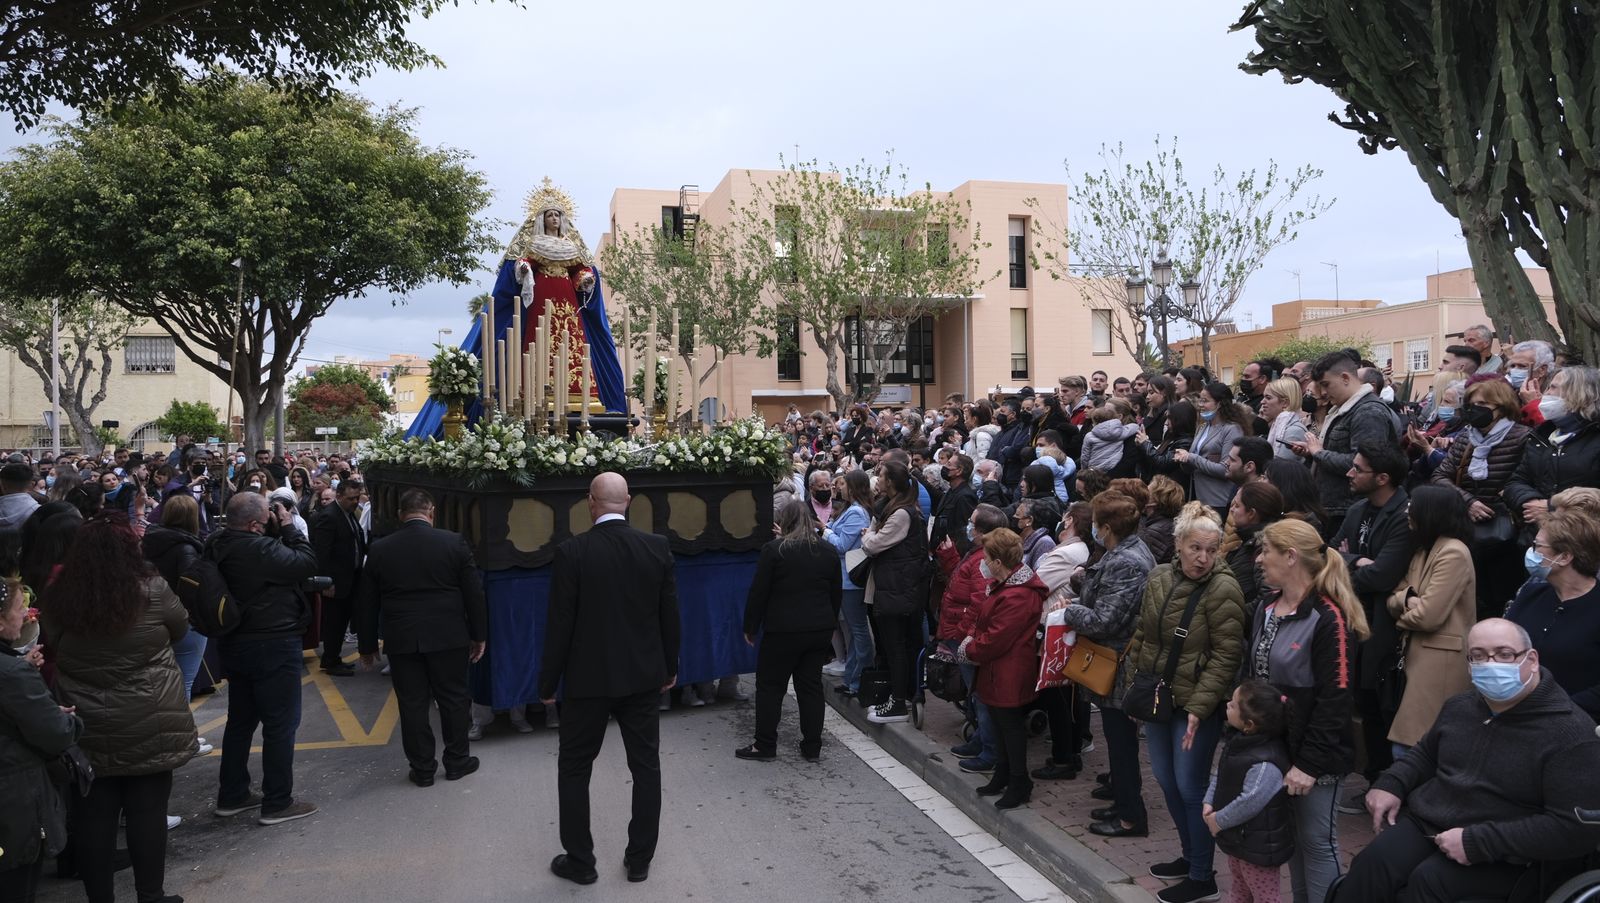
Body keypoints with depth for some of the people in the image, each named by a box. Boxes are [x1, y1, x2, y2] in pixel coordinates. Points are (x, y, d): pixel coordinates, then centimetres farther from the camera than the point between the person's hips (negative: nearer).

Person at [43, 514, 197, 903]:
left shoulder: (58, 598, -7)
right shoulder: (152, 590, -13)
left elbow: (48, 649, 7)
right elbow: (180, 630, 4)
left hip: (87, 729, 2)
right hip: (149, 725, -2)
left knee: (92, 817, 11)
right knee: (147, 812, 8)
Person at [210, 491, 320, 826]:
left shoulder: (218, 546, 2)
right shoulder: (260, 548, -27)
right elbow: (307, 563, -20)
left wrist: (278, 532, -4)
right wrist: (288, 528, -11)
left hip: (236, 644, 9)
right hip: (273, 646, -9)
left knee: (240, 720, 19)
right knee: (280, 723, 1)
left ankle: (232, 796, 28)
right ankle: (277, 803, 7)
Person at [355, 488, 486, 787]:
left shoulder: (380, 550, 0)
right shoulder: (454, 543, -5)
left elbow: (366, 602, 5)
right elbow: (473, 592, -2)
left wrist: (367, 645, 15)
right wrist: (479, 635, 7)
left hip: (401, 640, 1)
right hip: (448, 638, -1)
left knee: (412, 704, 8)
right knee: (453, 699, 12)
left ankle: (422, 769, 14)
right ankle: (457, 760, 21)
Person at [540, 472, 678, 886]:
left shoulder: (571, 552, -14)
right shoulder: (657, 547, -5)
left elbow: (560, 624, -11)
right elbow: (669, 614, 2)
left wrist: (548, 683, -1)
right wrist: (670, 667, 15)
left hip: (588, 678, -3)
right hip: (644, 675, 3)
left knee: (574, 768, 13)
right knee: (646, 766, 13)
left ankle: (580, 861, 20)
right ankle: (639, 859, 20)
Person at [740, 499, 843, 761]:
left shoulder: (773, 550, -9)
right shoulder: (828, 552, 7)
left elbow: (758, 593, -8)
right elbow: (836, 593, 13)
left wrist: (750, 627, 2)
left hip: (783, 631, -5)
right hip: (820, 629, 5)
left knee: (770, 686, 6)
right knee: (811, 686, 10)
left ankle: (765, 745, 10)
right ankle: (812, 747, 13)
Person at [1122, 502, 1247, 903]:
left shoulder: (1224, 590, -17)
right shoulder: (1159, 579, 2)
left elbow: (1225, 656, -18)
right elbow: (1141, 634, 11)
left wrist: (1198, 707, -21)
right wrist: (1132, 685, 11)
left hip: (1197, 705, -7)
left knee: (1190, 787, 0)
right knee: (1166, 779, 17)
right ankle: (1190, 855, 36)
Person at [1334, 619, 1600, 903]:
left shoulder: (1570, 732, -13)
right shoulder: (1460, 706, 9)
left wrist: (1478, 842, -22)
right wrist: (1390, 783, 6)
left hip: (1500, 856, -5)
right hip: (1422, 822, 5)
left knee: (1429, 879, -31)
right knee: (1373, 864, -24)